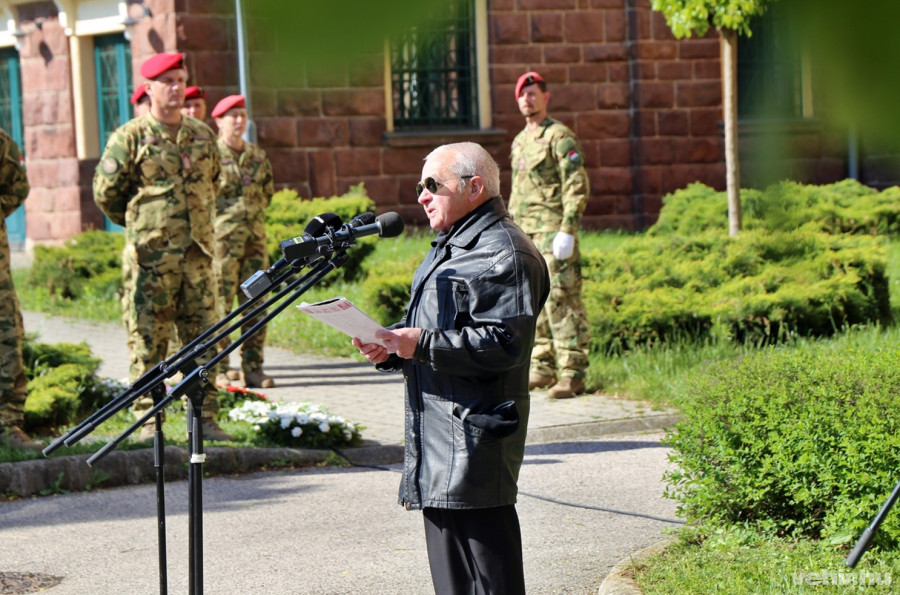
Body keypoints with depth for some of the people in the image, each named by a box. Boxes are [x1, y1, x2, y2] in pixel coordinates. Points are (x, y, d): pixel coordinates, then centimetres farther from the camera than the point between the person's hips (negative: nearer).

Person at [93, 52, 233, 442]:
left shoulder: (202, 135, 12)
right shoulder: (130, 137, -3)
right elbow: (106, 192, 0)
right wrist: (140, 223, 10)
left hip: (198, 252, 4)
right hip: (150, 255, -4)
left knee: (203, 337, 4)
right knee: (148, 340, -3)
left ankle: (205, 417, 9)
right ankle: (149, 420, 2)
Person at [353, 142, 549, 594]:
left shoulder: (504, 254, -12)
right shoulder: (449, 247, 21)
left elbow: (501, 344, -22)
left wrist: (421, 345, -22)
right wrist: (390, 347, 7)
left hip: (476, 438, -11)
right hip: (438, 433, 11)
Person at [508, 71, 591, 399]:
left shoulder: (560, 136, -7)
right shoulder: (520, 141, 19)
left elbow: (578, 187, -13)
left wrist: (567, 231, -20)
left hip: (552, 232, -9)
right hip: (526, 234, 9)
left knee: (561, 301, -10)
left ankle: (572, 375, -10)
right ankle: (543, 368, 16)